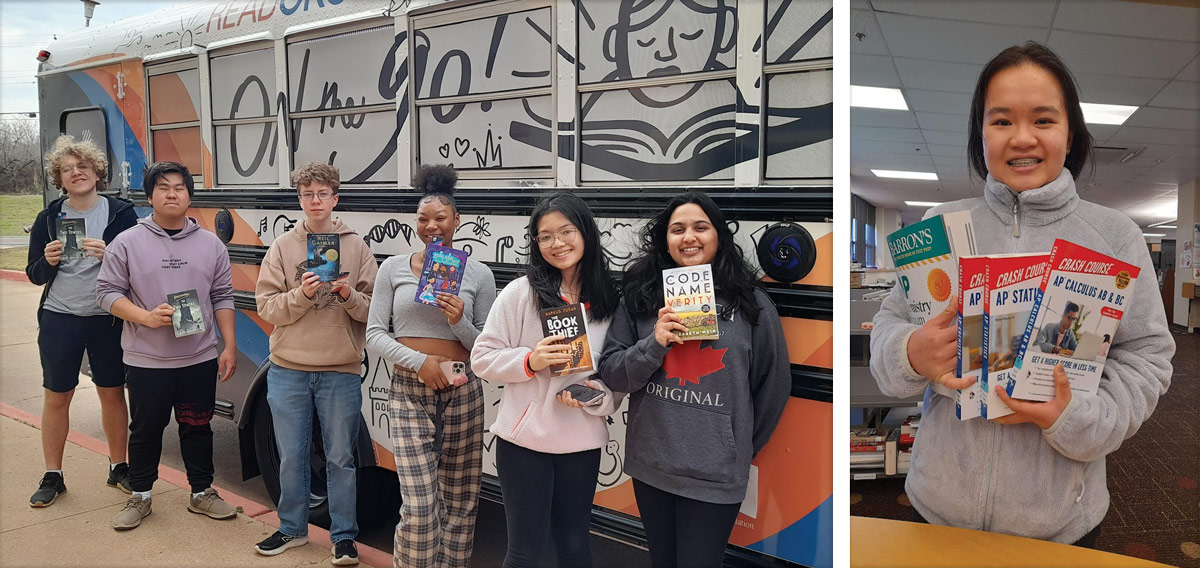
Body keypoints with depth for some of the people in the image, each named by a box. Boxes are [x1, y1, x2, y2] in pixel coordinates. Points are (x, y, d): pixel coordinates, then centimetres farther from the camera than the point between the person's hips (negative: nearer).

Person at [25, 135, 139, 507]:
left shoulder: (121, 213, -3)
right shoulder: (49, 218, 3)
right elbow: (35, 276, 6)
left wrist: (108, 255, -22)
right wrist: (48, 261, -16)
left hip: (107, 319, -1)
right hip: (59, 320, 2)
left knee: (112, 393, 7)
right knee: (56, 397, 8)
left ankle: (118, 468, 21)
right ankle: (52, 477, 20)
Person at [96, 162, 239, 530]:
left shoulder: (211, 244, 5)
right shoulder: (127, 243, -1)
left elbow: (222, 298, 7)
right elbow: (107, 292, -2)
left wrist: (229, 346, 2)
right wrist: (146, 317, -17)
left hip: (200, 359, 1)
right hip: (146, 361, -1)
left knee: (197, 429, 11)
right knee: (145, 430, 11)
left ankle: (202, 493, 25)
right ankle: (139, 497, 27)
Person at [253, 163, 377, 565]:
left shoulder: (356, 246, 2)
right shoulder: (283, 247, 4)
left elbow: (374, 309, -1)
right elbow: (266, 306, -2)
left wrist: (349, 296, -20)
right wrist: (302, 295, -18)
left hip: (341, 371, -1)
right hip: (288, 370, 1)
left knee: (340, 458, 6)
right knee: (291, 457, 12)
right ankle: (292, 528, 30)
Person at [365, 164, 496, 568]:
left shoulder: (478, 274, 2)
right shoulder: (393, 268, 3)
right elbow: (374, 333, 2)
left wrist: (459, 322, -15)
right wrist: (418, 361, -12)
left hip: (462, 393, 1)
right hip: (409, 392, -1)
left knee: (460, 501, 9)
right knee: (419, 506, -8)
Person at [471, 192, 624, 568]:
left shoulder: (609, 299, 1)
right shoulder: (520, 292, -8)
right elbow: (482, 358, -5)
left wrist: (602, 396, -10)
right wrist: (530, 361, -21)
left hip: (583, 442, 3)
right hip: (525, 439, -2)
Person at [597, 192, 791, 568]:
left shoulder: (749, 302, -5)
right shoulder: (641, 296, 1)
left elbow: (774, 384, 5)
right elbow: (612, 374, 0)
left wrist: (743, 447, 12)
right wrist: (654, 343, -17)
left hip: (715, 474, -2)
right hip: (650, 466, 3)